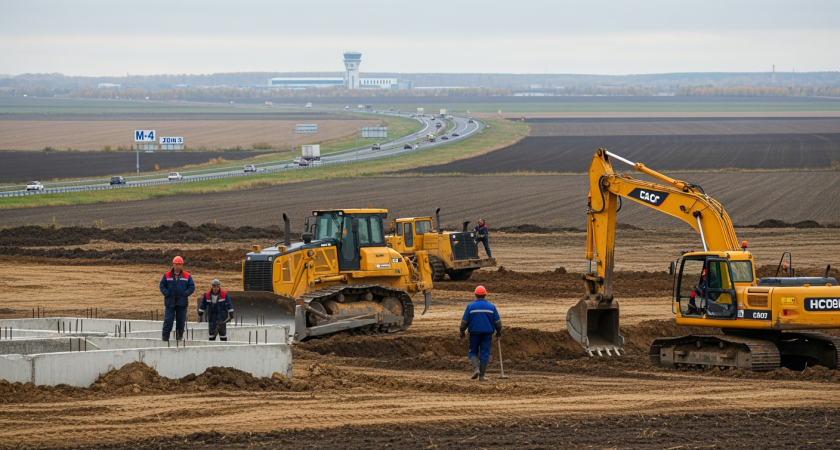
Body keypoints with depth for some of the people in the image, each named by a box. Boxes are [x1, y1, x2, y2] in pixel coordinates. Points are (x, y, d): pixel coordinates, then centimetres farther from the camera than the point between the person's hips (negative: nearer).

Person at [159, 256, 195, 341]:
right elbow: (162, 286, 4)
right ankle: (165, 337, -3)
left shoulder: (187, 276, 3)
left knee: (181, 320, 6)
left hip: (182, 302, 1)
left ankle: (179, 337, 15)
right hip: (170, 302, -1)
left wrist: (185, 294, -9)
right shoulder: (167, 275, 3)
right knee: (168, 320, -5)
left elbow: (192, 287, 4)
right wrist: (167, 294, -9)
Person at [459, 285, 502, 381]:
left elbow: (464, 321, -1)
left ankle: (476, 369, -11)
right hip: (487, 333, 1)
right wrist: (499, 332, 20)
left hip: (475, 333, -1)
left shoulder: (470, 306, -3)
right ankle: (481, 376, 3)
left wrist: (462, 332, 13)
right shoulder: (491, 307, 1)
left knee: (473, 352, 13)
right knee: (485, 353, 5)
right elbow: (497, 321, 6)